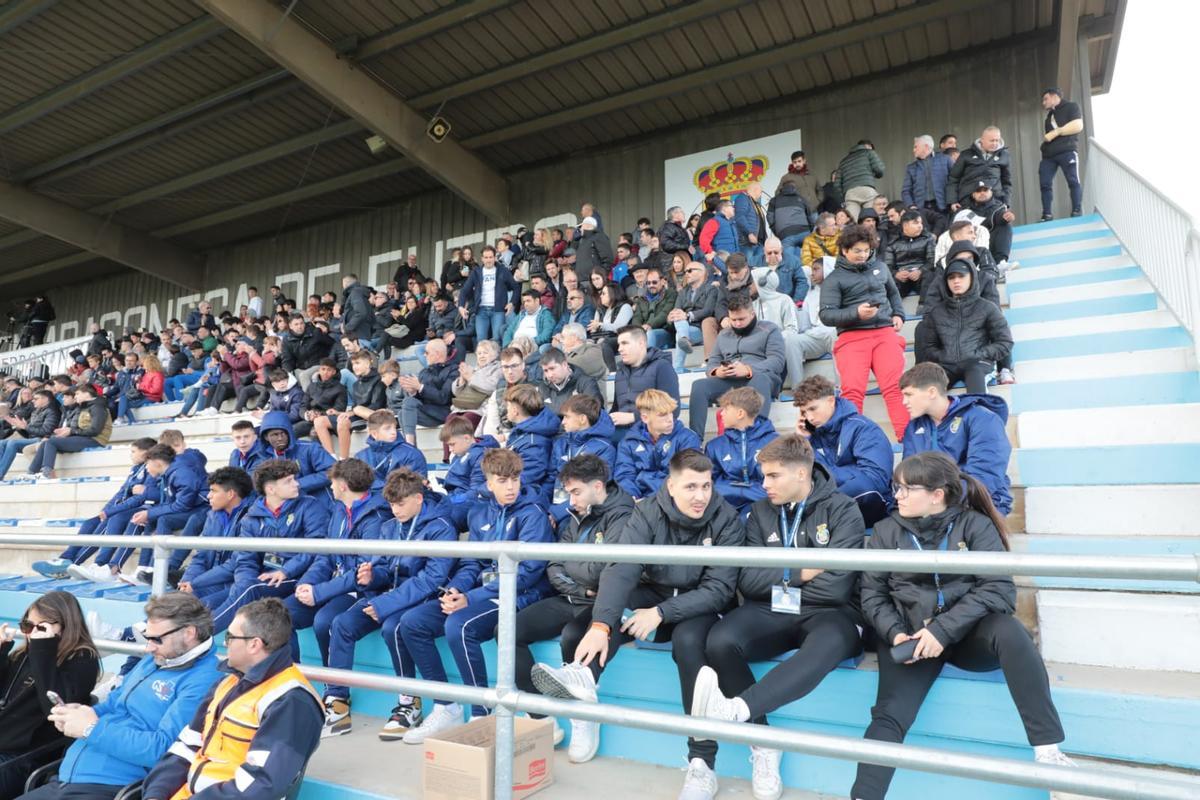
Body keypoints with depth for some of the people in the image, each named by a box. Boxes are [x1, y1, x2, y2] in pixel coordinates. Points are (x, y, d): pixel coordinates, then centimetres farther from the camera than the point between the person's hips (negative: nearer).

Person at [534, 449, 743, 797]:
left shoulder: (726, 521, -14)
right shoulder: (648, 513, -12)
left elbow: (719, 588, -18)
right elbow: (621, 568, -25)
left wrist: (661, 613, -29)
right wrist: (600, 624, -40)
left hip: (700, 606, -2)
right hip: (653, 595, 3)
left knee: (687, 641, -33)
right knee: (617, 603, -28)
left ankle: (701, 762, -26)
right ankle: (583, 675, -50)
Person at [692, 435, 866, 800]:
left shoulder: (842, 510, -4)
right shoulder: (761, 512, 8)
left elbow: (835, 587, -12)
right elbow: (748, 580, 0)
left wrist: (778, 584, -3)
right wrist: (797, 573, -9)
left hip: (827, 613, -3)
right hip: (770, 613, 3)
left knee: (827, 645, -39)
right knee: (719, 641, -27)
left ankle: (736, 708, -50)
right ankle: (763, 742, -14)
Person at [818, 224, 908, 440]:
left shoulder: (880, 268, 20)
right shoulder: (834, 279, 6)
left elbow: (893, 293, 38)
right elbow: (826, 315, -3)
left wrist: (898, 315, 20)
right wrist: (856, 313, -16)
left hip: (885, 332, 3)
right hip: (852, 336, -3)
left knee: (895, 386, -16)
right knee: (853, 390, -21)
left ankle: (906, 436, -21)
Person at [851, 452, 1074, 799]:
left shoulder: (974, 525, -2)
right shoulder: (887, 531, 5)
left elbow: (1000, 588, -12)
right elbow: (872, 593, 5)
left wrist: (944, 629, -21)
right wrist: (895, 633, -14)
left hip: (967, 631, -1)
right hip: (909, 635, 1)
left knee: (1007, 629, -33)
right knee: (890, 714, -20)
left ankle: (1048, 750, -24)